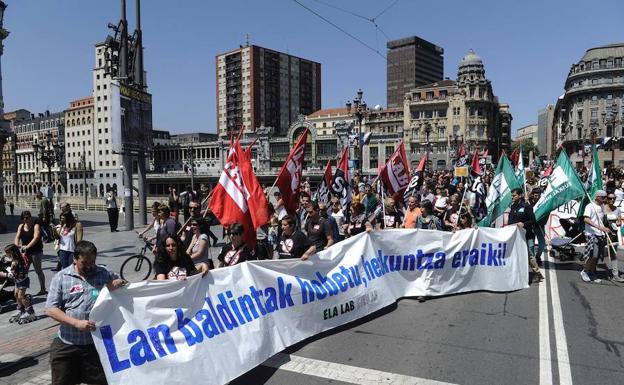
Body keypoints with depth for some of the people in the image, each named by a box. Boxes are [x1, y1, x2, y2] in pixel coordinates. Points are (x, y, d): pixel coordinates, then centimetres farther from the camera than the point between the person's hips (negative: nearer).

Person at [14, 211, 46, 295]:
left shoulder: (36, 226, -9)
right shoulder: (21, 226, 9)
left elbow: (36, 238, -21)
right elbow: (17, 237, 2)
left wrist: (27, 246, -32)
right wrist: (16, 245, -18)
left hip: (36, 252, -5)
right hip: (25, 252, 5)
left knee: (38, 270, 1)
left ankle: (43, 289, 8)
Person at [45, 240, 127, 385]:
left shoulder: (105, 273, 3)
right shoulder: (61, 277, 1)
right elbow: (50, 309, -4)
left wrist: (120, 283, -15)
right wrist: (76, 323, -17)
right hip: (66, 344, 0)